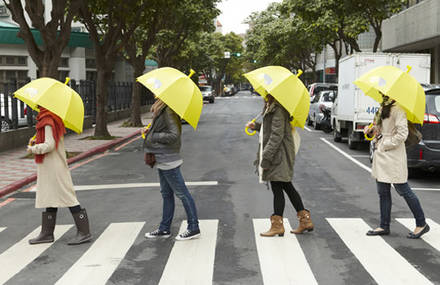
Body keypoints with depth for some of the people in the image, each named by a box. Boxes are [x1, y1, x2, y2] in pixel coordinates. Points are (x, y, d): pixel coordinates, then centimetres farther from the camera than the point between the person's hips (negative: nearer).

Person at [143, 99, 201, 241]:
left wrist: (153, 136, -16)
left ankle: (194, 228, 7)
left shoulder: (168, 111, -19)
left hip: (168, 160, -11)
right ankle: (164, 229, 26)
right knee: (166, 194, 16)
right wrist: (150, 130, 6)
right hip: (163, 160, 11)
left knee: (181, 193, -2)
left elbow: (174, 135, -24)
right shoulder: (161, 109, 10)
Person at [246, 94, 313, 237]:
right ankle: (305, 220, 19)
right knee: (287, 187, 14)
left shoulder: (278, 109, -18)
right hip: (277, 154, 10)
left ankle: (277, 225, 4)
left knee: (277, 188, -4)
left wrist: (266, 157, -22)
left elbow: (277, 135, -22)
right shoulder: (271, 107, 13)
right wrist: (256, 126, 14)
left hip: (279, 154, -10)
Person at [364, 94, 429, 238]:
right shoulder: (383, 107, 13)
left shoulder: (397, 109, -16)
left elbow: (402, 133, -21)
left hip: (393, 155, -9)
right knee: (383, 192, 12)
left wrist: (385, 145, -16)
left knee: (403, 190, -2)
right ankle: (384, 226, 20)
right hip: (381, 156, 9)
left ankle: (422, 224, 12)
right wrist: (371, 130, 5)